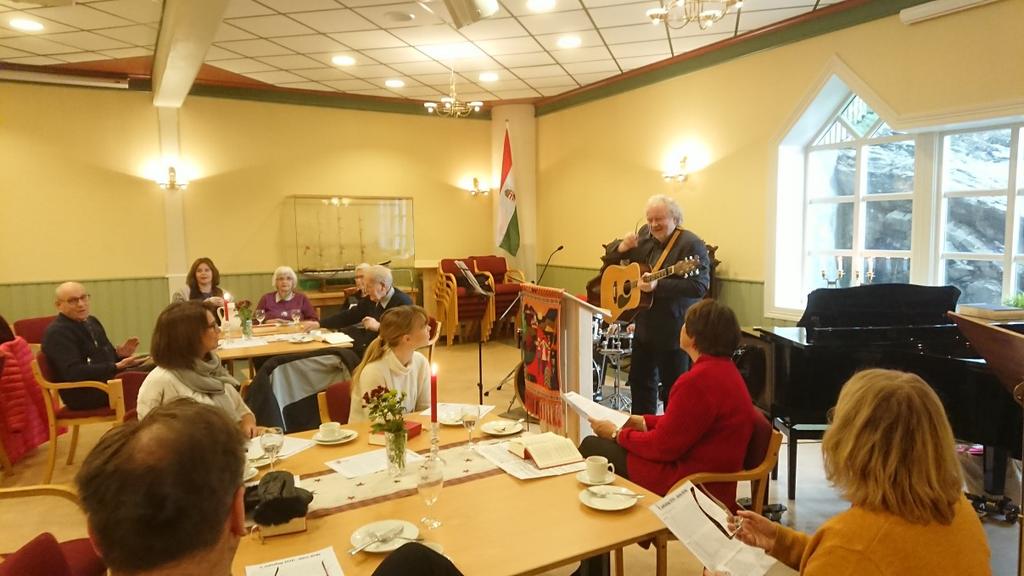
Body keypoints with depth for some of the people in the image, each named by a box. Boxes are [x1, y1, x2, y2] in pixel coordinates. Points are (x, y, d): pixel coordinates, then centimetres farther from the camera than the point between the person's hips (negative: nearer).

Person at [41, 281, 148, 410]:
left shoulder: (91, 321, 17)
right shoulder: (57, 332, -12)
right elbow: (73, 373, -22)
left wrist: (119, 354, -1)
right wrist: (117, 367, -29)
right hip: (83, 393, -9)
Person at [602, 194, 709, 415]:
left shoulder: (691, 244, -16)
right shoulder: (644, 235, 6)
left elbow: (699, 286, -26)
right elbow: (609, 257, 12)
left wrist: (658, 285, -34)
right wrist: (622, 247, -10)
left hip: (673, 331, -8)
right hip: (644, 326, 8)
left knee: (673, 388, 4)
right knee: (639, 380, 19)